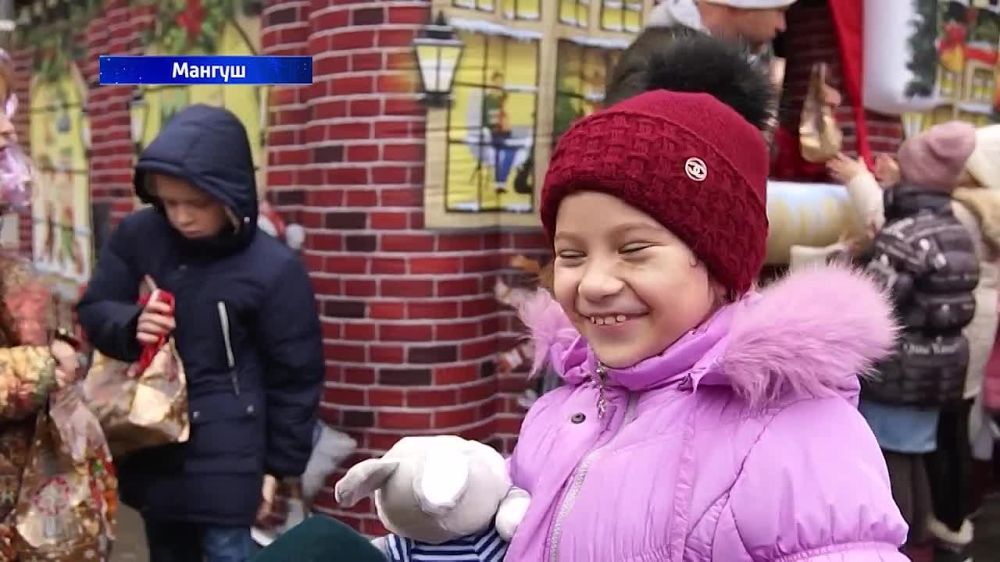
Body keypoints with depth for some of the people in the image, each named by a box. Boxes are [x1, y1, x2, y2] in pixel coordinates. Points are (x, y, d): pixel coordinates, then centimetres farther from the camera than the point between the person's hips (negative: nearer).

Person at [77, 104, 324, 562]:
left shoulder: (273, 269, -16)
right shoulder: (137, 236, -5)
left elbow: (296, 377, -7)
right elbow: (91, 312, 7)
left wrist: (279, 464, -2)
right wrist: (130, 326, -17)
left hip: (225, 459, -4)